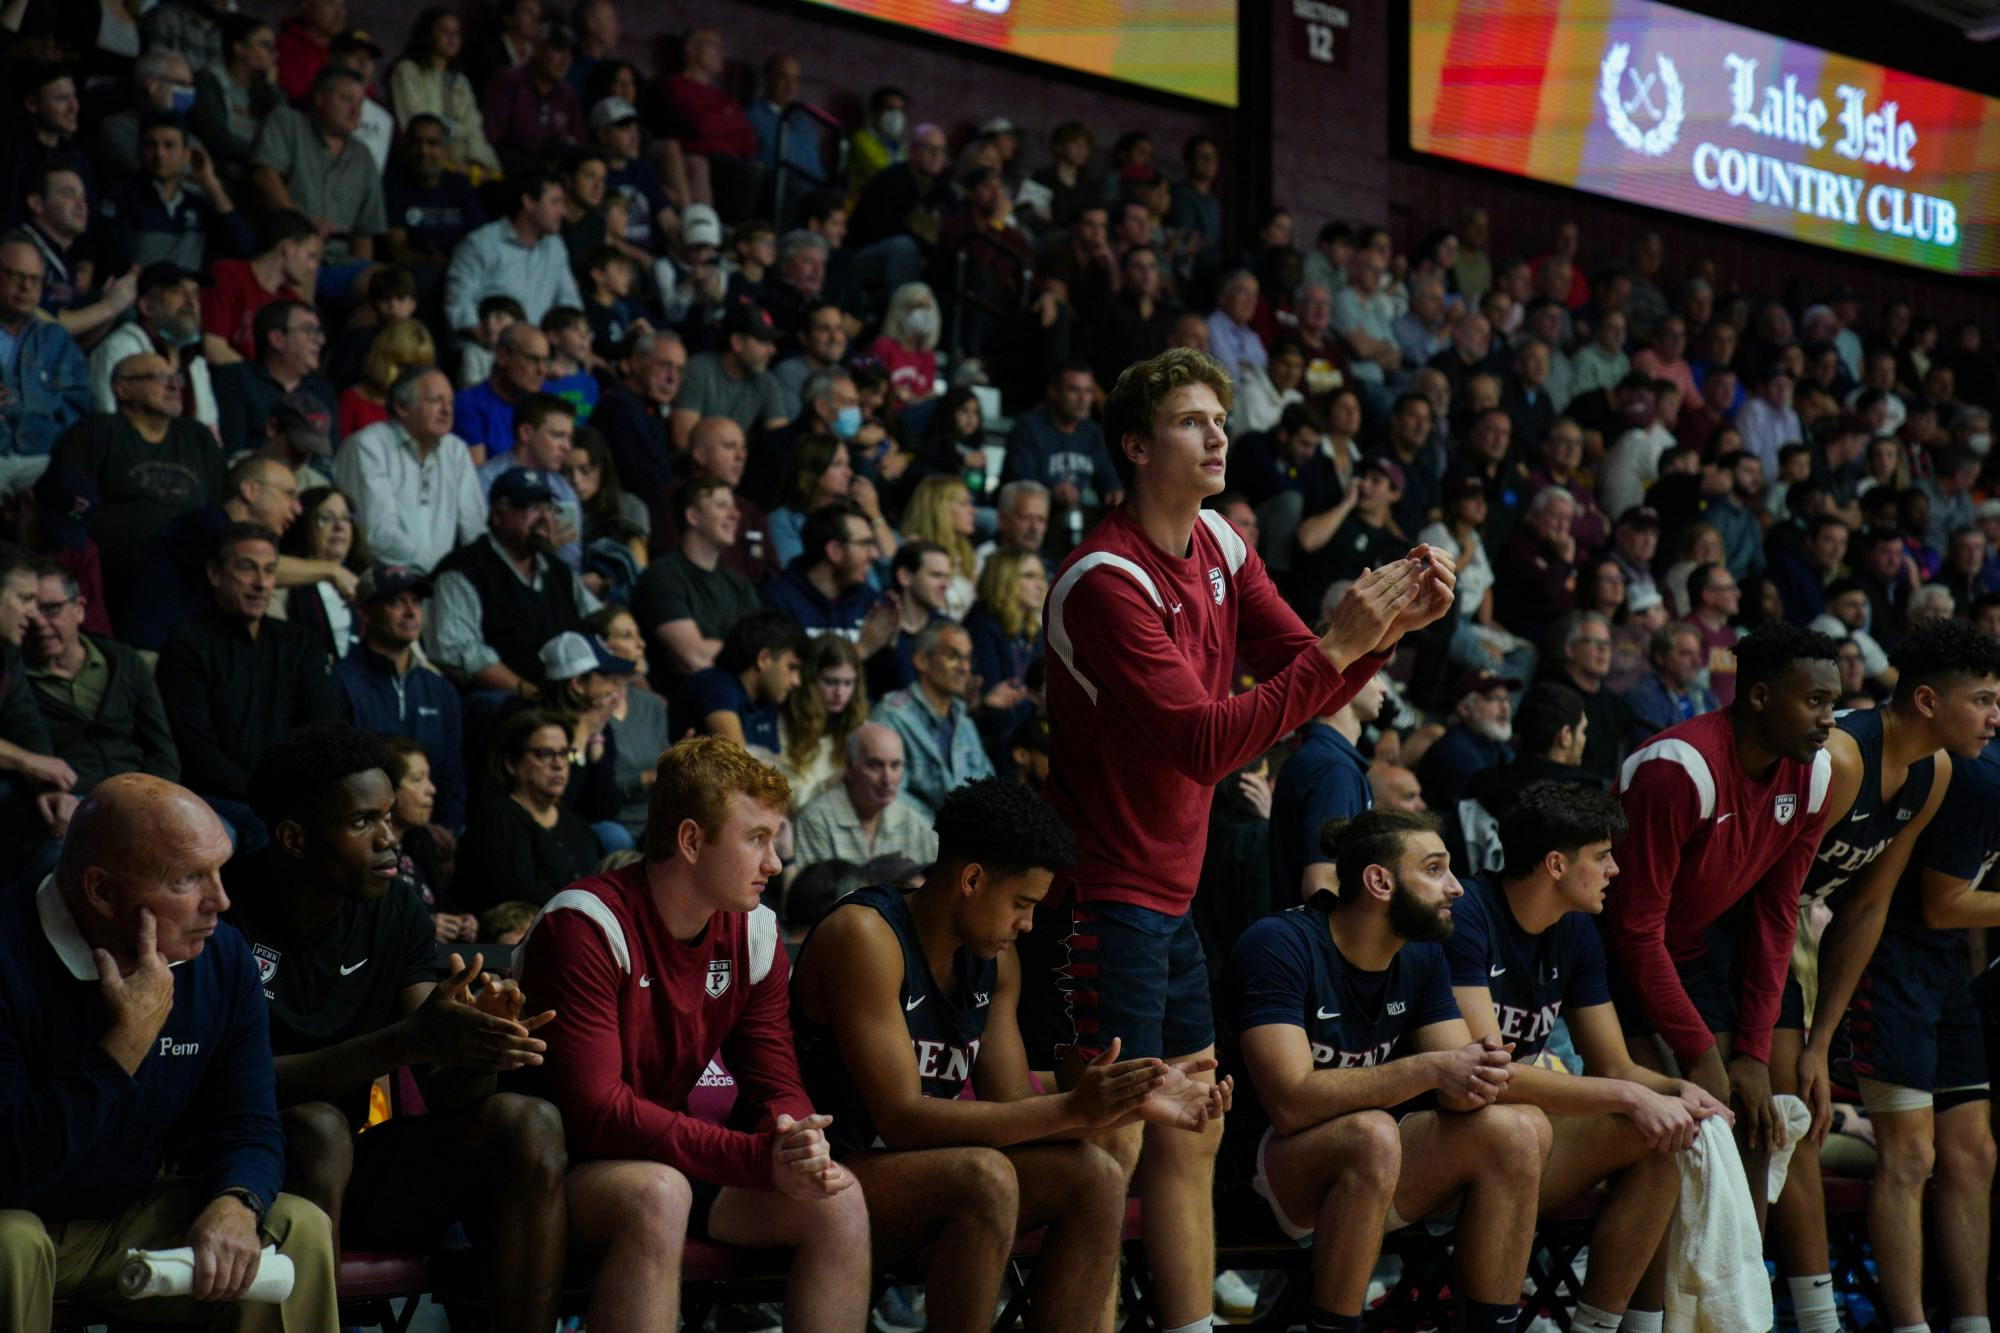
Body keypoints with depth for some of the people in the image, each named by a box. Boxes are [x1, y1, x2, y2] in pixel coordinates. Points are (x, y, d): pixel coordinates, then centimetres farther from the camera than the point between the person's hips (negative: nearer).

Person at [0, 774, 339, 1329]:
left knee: (298, 1227, -13)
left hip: (130, 1220, 5)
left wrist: (234, 1205, -25)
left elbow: (247, 1126, -1)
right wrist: (130, 1040, -32)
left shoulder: (223, 957, -4)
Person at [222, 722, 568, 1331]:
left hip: (351, 1169, 5)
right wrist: (409, 1040, -33)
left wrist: (474, 1045, -28)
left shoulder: (397, 913, 4)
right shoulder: (224, 910, -14)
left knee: (529, 1126, -15)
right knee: (319, 1127, -36)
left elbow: (446, 1094, -3)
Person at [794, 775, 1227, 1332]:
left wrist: (1137, 1104, -10)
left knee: (1095, 1175, -10)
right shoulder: (863, 935, -18)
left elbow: (1013, 1107, 6)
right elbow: (902, 1118, -25)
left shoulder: (995, 962, 9)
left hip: (921, 1167, 8)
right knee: (987, 1176, -33)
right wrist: (1073, 1109, -29)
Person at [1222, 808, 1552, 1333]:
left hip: (1372, 1172, 7)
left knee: (1520, 1129, -13)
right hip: (1274, 1167, -7)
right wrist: (1429, 1069, -32)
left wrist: (1480, 1079, -25)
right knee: (1371, 1134, -36)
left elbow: (1454, 1087, 0)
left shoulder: (1423, 955, 5)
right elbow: (1291, 1103, -28)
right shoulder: (1279, 945, -18)